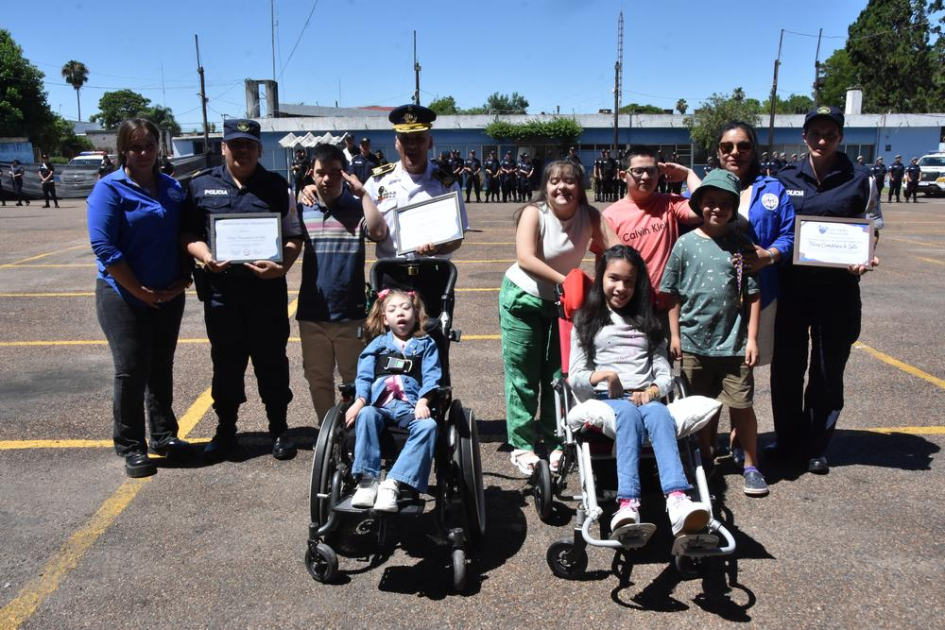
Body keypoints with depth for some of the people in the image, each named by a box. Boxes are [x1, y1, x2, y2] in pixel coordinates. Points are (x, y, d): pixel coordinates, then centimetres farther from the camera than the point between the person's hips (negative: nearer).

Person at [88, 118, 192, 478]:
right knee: (131, 371, -3)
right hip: (123, 297, -5)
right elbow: (103, 245, -15)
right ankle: (131, 447, 10)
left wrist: (183, 280, -3)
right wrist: (140, 291, -15)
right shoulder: (109, 188, -8)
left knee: (161, 369, 13)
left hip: (169, 296, 5)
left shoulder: (172, 188, 8)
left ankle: (164, 435, 26)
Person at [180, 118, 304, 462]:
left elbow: (294, 236, 4)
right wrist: (205, 257, -12)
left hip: (267, 289, -1)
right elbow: (188, 233, 7)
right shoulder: (201, 185, 8)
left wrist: (282, 266, -14)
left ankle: (279, 429, 22)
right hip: (220, 290, 1)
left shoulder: (277, 185, 6)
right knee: (226, 363, 11)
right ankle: (225, 430, 26)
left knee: (272, 361, 8)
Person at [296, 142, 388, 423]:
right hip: (311, 313, 3)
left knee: (355, 378, 9)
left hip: (350, 312, -3)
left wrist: (362, 193, -19)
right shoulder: (301, 211, 5)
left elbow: (379, 232, -22)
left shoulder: (356, 209, -4)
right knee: (318, 379, 14)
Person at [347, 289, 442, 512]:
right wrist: (359, 402, -8)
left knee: (428, 426, -33)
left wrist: (422, 403, -12)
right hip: (380, 405, 1)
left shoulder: (426, 344, 21)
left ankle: (392, 484, -39)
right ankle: (367, 481, -36)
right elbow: (364, 376, 12)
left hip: (411, 407, -1)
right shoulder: (377, 344, 23)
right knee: (365, 415, -34)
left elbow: (431, 377, 7)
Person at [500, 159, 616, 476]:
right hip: (524, 298, -3)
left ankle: (555, 442, 22)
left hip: (565, 301, 3)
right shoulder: (534, 213, -18)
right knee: (523, 375, 1)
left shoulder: (590, 215, -10)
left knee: (559, 373, 9)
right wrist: (566, 280, -39)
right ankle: (521, 445, 13)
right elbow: (525, 259, -30)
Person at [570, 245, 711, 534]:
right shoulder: (587, 322, 20)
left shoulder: (647, 321, 26)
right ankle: (628, 505, -54)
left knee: (658, 413, -35)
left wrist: (651, 391, -8)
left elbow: (665, 374, 15)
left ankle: (678, 500, -56)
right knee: (629, 412, -38)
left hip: (647, 398, 2)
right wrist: (601, 376, -15)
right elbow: (574, 377, 8)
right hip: (606, 401, -1)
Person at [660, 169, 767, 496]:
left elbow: (752, 295, 1)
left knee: (742, 405, 3)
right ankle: (707, 460, 31)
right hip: (694, 341, 1)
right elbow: (673, 294, 3)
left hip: (734, 343, -1)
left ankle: (751, 466, 20)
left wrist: (752, 338, -3)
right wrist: (674, 334, 0)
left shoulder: (741, 245, 0)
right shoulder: (686, 243, -1)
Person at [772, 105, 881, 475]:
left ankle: (815, 447, 23)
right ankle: (787, 441, 24)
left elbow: (872, 230, 7)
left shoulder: (860, 181, 2)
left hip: (837, 287, -1)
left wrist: (864, 260, -12)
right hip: (791, 284, 1)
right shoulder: (786, 178, 6)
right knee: (786, 365, 7)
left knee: (827, 368, 7)